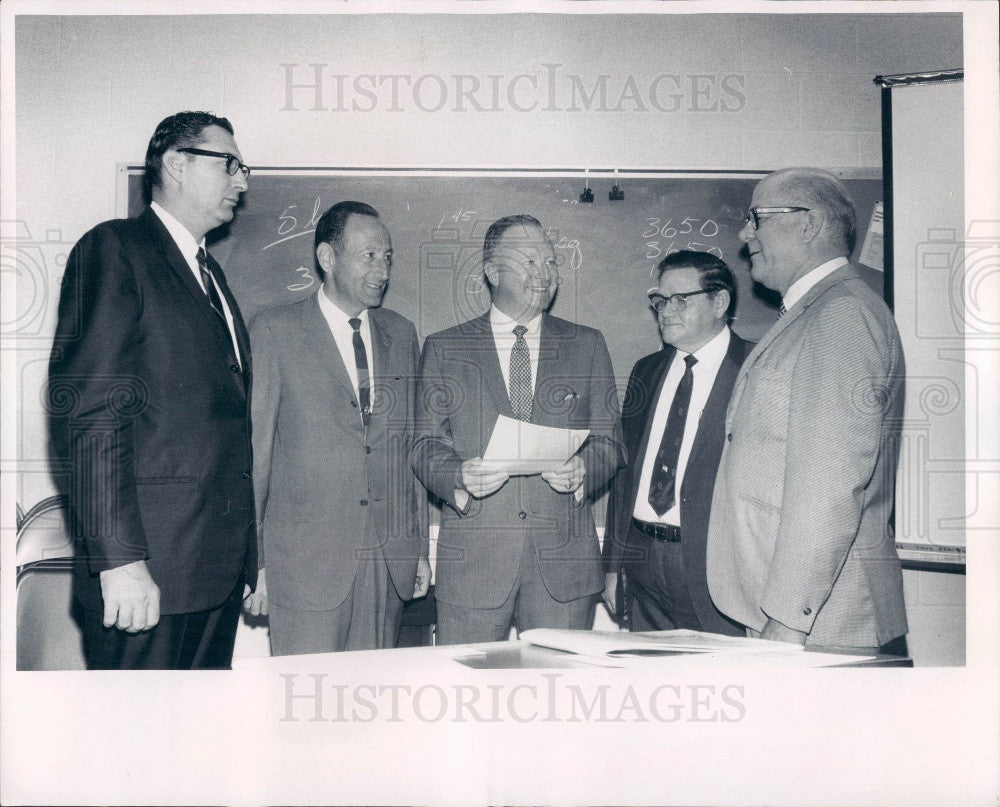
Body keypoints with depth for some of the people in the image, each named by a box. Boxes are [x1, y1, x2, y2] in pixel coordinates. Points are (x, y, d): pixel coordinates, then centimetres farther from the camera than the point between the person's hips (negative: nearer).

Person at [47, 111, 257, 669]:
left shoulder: (212, 275, 21)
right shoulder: (114, 250, -5)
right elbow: (88, 410, -15)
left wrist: (246, 555, 15)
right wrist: (118, 556, -21)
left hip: (222, 566, 8)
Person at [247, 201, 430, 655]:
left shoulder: (401, 334, 12)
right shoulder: (273, 332, -2)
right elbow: (252, 451, -3)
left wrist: (420, 548, 12)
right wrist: (252, 561, -5)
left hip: (390, 563, 4)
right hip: (306, 563, -4)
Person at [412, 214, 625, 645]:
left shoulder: (587, 346, 12)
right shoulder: (443, 348, 9)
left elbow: (609, 441, 9)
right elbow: (427, 445, 4)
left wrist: (580, 470, -13)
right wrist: (460, 476, -17)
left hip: (564, 557, 1)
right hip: (472, 557, -1)